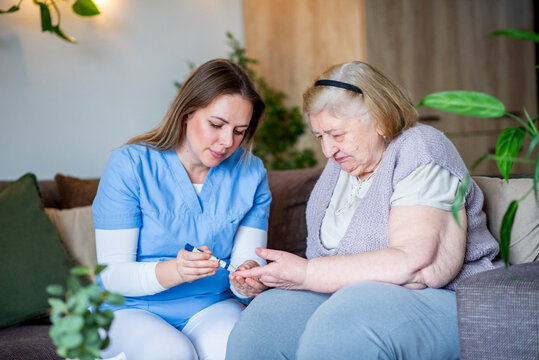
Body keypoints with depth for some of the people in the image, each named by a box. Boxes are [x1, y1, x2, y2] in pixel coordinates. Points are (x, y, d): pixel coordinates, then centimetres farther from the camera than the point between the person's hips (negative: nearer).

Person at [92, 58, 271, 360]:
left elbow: (247, 257, -3)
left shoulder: (251, 173, 0)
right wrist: (174, 271, -33)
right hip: (130, 309, -1)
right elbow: (112, 274, -14)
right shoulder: (130, 166, -11)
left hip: (211, 307, 2)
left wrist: (249, 280, -29)